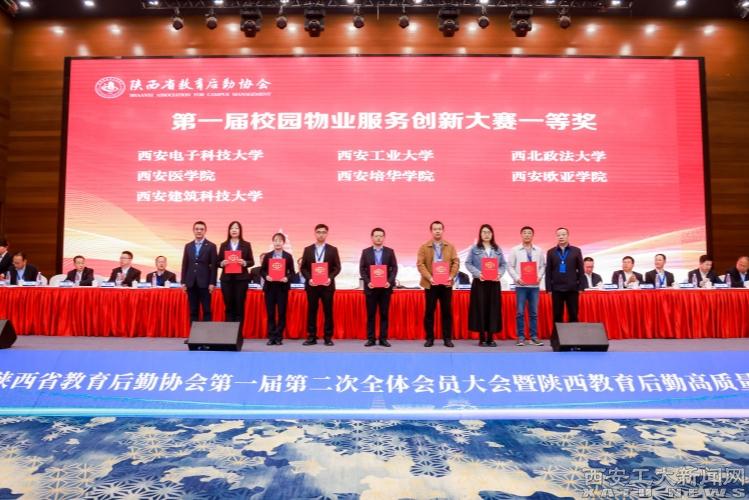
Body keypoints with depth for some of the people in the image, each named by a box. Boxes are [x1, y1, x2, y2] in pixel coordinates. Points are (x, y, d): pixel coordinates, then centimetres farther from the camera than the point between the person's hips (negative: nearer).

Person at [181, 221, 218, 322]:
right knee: (193, 311, 7)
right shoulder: (188, 246, 11)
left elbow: (214, 266, -4)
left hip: (204, 283, -3)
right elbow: (185, 265, 11)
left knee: (206, 310, 0)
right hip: (191, 283, 3)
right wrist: (183, 282, 5)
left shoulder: (211, 246, 0)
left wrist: (212, 283, -9)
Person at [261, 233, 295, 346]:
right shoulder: (267, 256, 8)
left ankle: (279, 337, 9)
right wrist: (266, 276, -12)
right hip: (269, 286, 1)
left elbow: (292, 272, 2)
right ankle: (271, 337, 10)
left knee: (282, 312, 1)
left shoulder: (288, 256, 4)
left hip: (282, 287, -1)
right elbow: (262, 270, 7)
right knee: (270, 313, 3)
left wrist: (287, 278, -17)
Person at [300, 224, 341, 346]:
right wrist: (309, 278, -11)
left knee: (328, 311, 2)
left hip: (327, 285, -1)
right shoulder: (308, 249, 8)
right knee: (311, 311, 4)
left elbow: (337, 267, 1)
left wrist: (330, 278, -14)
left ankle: (328, 337, 9)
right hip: (312, 285, 1)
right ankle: (311, 337, 11)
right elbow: (303, 268, 5)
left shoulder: (333, 250, 5)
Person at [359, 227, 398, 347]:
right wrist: (367, 282, -11)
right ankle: (370, 339, 10)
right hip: (371, 287, 0)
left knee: (384, 314, 4)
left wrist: (390, 281, -12)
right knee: (370, 314, 3)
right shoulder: (365, 252, 5)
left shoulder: (390, 251, 5)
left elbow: (394, 268, 2)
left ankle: (383, 338, 11)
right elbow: (362, 269, 2)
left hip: (385, 287, 0)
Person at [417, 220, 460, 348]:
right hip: (430, 284, -1)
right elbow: (420, 264, -5)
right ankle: (429, 338, 10)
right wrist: (429, 277, -18)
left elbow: (456, 262, 2)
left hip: (446, 283, 1)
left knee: (447, 311, 4)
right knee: (429, 311, 2)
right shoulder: (424, 247, 4)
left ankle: (447, 338, 11)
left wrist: (451, 276, -14)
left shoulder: (450, 247, 10)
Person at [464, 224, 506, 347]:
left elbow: (503, 264, 9)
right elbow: (468, 263, -2)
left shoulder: (498, 249, 11)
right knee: (480, 308, -2)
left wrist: (500, 273, -10)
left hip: (494, 282, 3)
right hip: (479, 282, -3)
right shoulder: (474, 249, 3)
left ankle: (490, 338, 10)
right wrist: (478, 273, -15)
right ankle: (482, 338, 5)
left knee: (493, 309, 2)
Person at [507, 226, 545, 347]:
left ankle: (534, 337, 12)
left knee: (534, 312, 6)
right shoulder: (515, 250, 3)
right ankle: (521, 337, 6)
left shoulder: (538, 250, 8)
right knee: (520, 312, 0)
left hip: (534, 285, 2)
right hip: (521, 285, -2)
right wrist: (517, 278, -12)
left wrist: (539, 277, -9)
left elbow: (543, 266, 8)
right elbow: (510, 267, 0)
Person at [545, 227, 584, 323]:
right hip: (556, 289, 0)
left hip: (572, 289, 0)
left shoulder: (576, 251, 5)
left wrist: (581, 287, -1)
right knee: (557, 316, 5)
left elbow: (581, 270, 5)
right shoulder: (551, 252, 5)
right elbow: (548, 272, 5)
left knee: (573, 315, 5)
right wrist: (548, 288, 0)